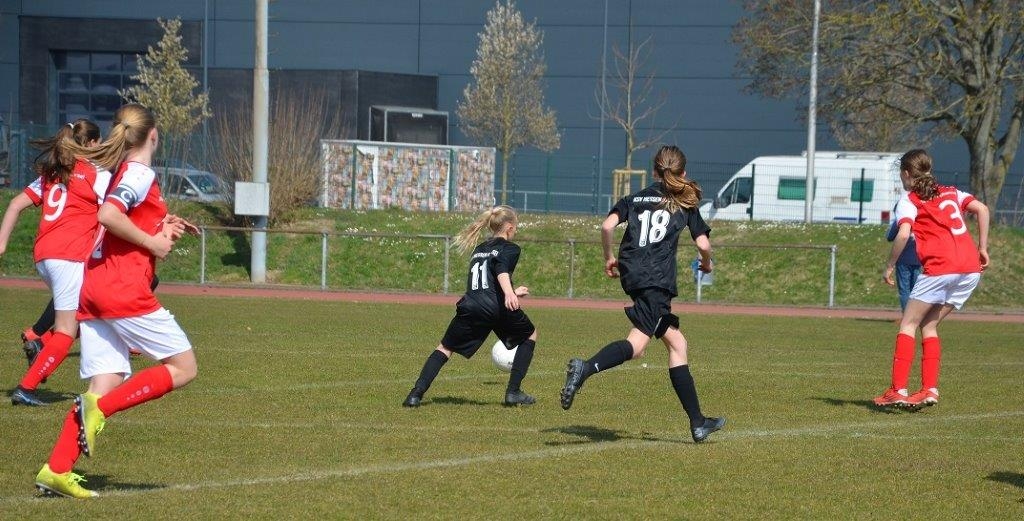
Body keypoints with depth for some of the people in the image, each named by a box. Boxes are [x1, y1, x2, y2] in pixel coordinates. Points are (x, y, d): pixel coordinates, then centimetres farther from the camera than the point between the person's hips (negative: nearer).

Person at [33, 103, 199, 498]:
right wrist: (152, 243, -14)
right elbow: (107, 215, -23)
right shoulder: (141, 174, -7)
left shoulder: (117, 171, 19)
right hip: (125, 290, -9)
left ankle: (57, 469, -7)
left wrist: (160, 230, 18)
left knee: (105, 386, 4)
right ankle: (98, 409, -13)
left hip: (93, 290, 9)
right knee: (183, 367, 1)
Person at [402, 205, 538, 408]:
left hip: (470, 306, 4)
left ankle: (417, 393, -8)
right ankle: (513, 392, 16)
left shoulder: (479, 249, 29)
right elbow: (501, 269, -13)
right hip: (499, 308, -4)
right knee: (530, 335, 23)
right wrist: (509, 293, -32)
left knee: (445, 348, 15)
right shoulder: (510, 248, 10)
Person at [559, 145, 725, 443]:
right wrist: (706, 263, 23)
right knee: (637, 344, -18)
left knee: (675, 341, 14)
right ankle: (586, 368, -46)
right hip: (658, 281, -6)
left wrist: (609, 258, 17)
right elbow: (703, 244, 2)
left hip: (632, 275, 6)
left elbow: (607, 226, 3)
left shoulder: (635, 199, 19)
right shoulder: (685, 204, 10)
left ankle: (697, 422, 14)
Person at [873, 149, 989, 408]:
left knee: (908, 324, 4)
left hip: (941, 268, -6)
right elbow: (982, 209, 10)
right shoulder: (951, 193, 23)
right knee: (929, 325, 17)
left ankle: (898, 390, -6)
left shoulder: (909, 200, 5)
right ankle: (930, 389, 7)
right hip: (971, 269, 6)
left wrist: (889, 266, -2)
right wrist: (982, 248, 12)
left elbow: (903, 233, -11)